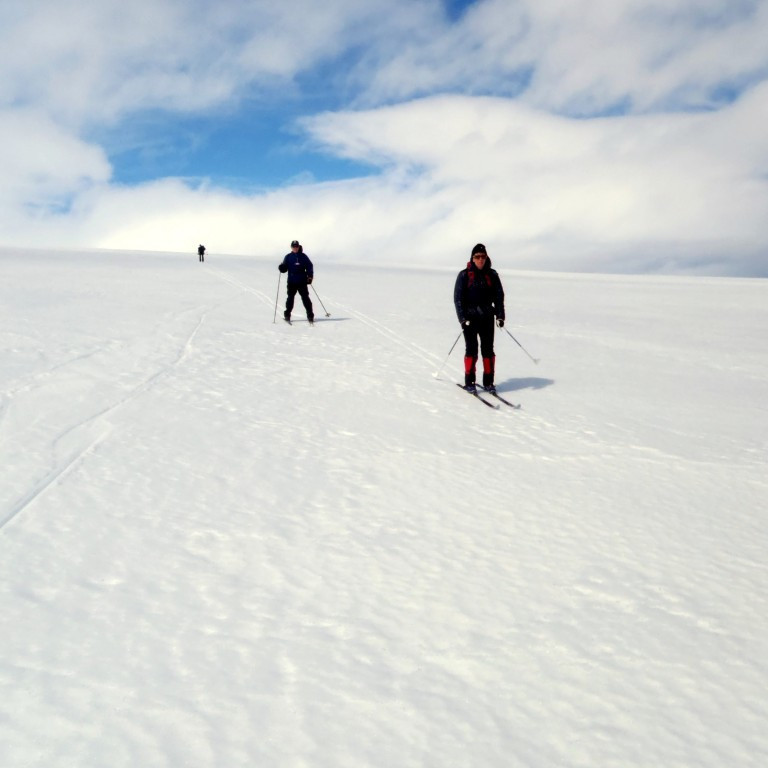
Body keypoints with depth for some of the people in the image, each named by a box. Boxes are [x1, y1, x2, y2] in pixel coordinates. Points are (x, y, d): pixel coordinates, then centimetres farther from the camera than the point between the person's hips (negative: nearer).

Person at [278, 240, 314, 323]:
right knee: (290, 298, 1)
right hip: (291, 282, 1)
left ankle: (310, 315, 2)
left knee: (305, 298, -2)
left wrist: (310, 276, -4)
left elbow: (309, 266, 8)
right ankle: (287, 315, 10)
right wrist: (281, 267, -16)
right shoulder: (288, 257, 8)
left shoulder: (303, 256, 7)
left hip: (302, 282, 0)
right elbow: (284, 269, 6)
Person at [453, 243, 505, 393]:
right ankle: (469, 382, 5)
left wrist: (500, 315, 0)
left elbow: (499, 296, 10)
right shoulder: (464, 275, 1)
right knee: (472, 349, -5)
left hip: (487, 317, 2)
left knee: (488, 349, 1)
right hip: (470, 317, -2)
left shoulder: (492, 275, 7)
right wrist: (462, 318, -10)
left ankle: (488, 381, 9)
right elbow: (458, 298, -1)